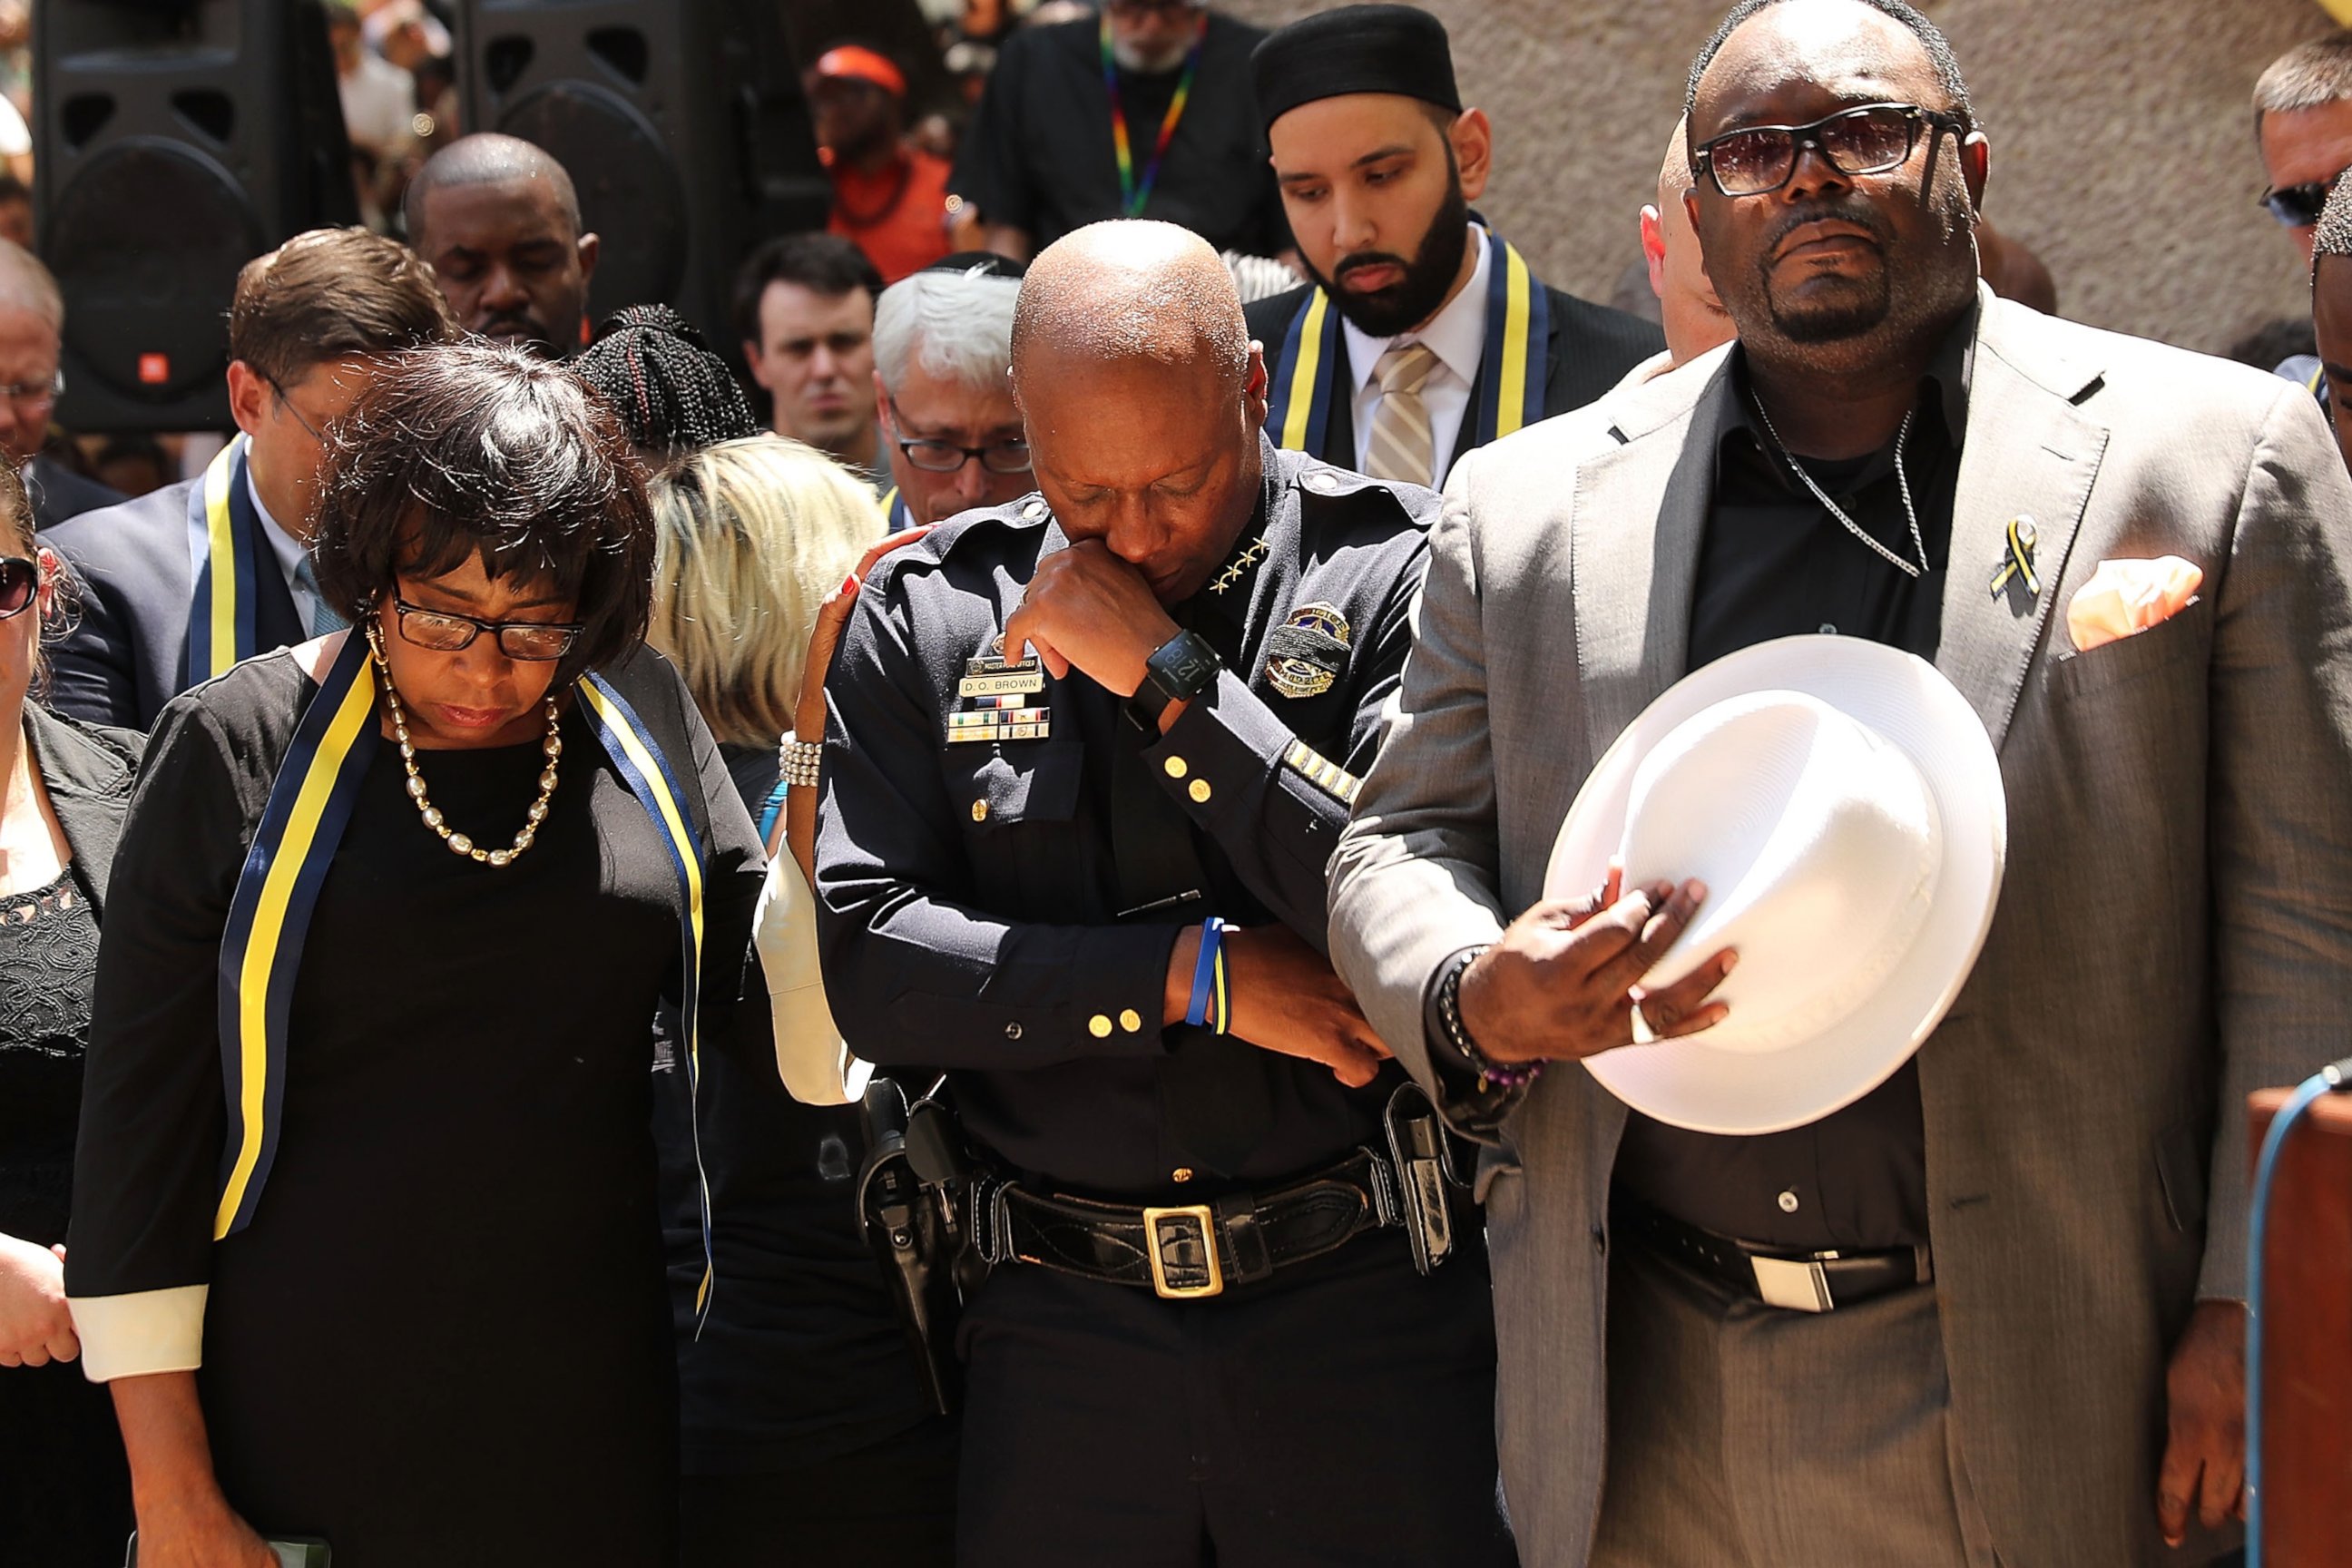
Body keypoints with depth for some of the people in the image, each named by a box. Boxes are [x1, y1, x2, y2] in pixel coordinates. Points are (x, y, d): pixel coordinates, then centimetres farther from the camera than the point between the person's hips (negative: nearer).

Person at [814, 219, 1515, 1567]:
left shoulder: (1397, 577, -4)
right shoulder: (927, 615, 4)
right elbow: (867, 962, -3)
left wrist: (1170, 676, -15)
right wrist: (1200, 974, -10)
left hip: (1362, 1306, -2)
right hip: (1060, 1331, 2)